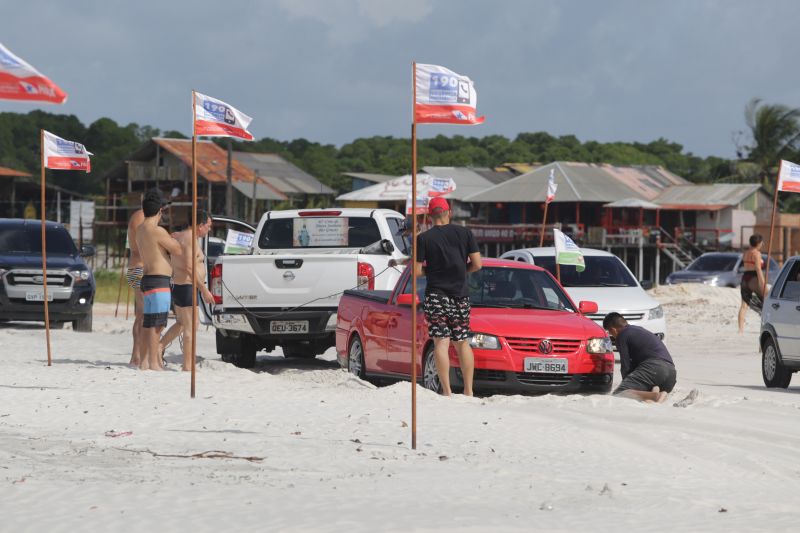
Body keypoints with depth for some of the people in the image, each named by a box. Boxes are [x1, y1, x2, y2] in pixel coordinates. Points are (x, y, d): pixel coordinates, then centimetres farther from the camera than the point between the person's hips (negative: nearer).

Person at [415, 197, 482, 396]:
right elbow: (477, 264, 1)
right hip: (461, 295, 3)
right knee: (463, 343, 12)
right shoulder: (465, 233, 2)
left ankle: (446, 390, -14)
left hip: (436, 295, -3)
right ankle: (468, 390, 11)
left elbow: (416, 271, -6)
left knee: (441, 342, -5)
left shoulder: (423, 238, -3)